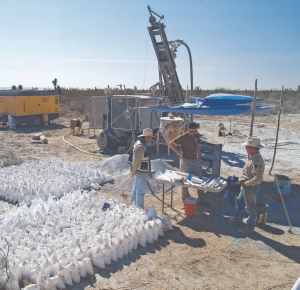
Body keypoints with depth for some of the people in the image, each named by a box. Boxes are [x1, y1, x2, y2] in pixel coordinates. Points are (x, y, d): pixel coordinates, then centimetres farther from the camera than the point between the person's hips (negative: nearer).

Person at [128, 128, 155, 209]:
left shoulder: (141, 144, 11)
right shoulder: (140, 146, -23)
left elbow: (136, 159, 15)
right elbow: (136, 160, -23)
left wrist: (133, 171, 16)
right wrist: (133, 172, -16)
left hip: (139, 172, 11)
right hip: (141, 172, -11)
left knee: (136, 189, 21)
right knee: (140, 192, -4)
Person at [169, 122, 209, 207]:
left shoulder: (196, 136, 4)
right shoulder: (183, 137, -14)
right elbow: (171, 143, -16)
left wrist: (198, 155, 10)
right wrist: (179, 153, -16)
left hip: (195, 161, 6)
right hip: (186, 161, -6)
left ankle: (201, 200, 21)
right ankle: (185, 201, 19)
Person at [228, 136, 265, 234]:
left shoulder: (256, 161, -29)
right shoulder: (252, 156, 2)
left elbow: (258, 178, -34)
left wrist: (246, 183, -22)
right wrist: (244, 182, 7)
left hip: (251, 187, -10)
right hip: (245, 186, 10)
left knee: (250, 207, 7)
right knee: (240, 201, 26)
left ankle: (250, 227, 23)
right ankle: (238, 219, 45)